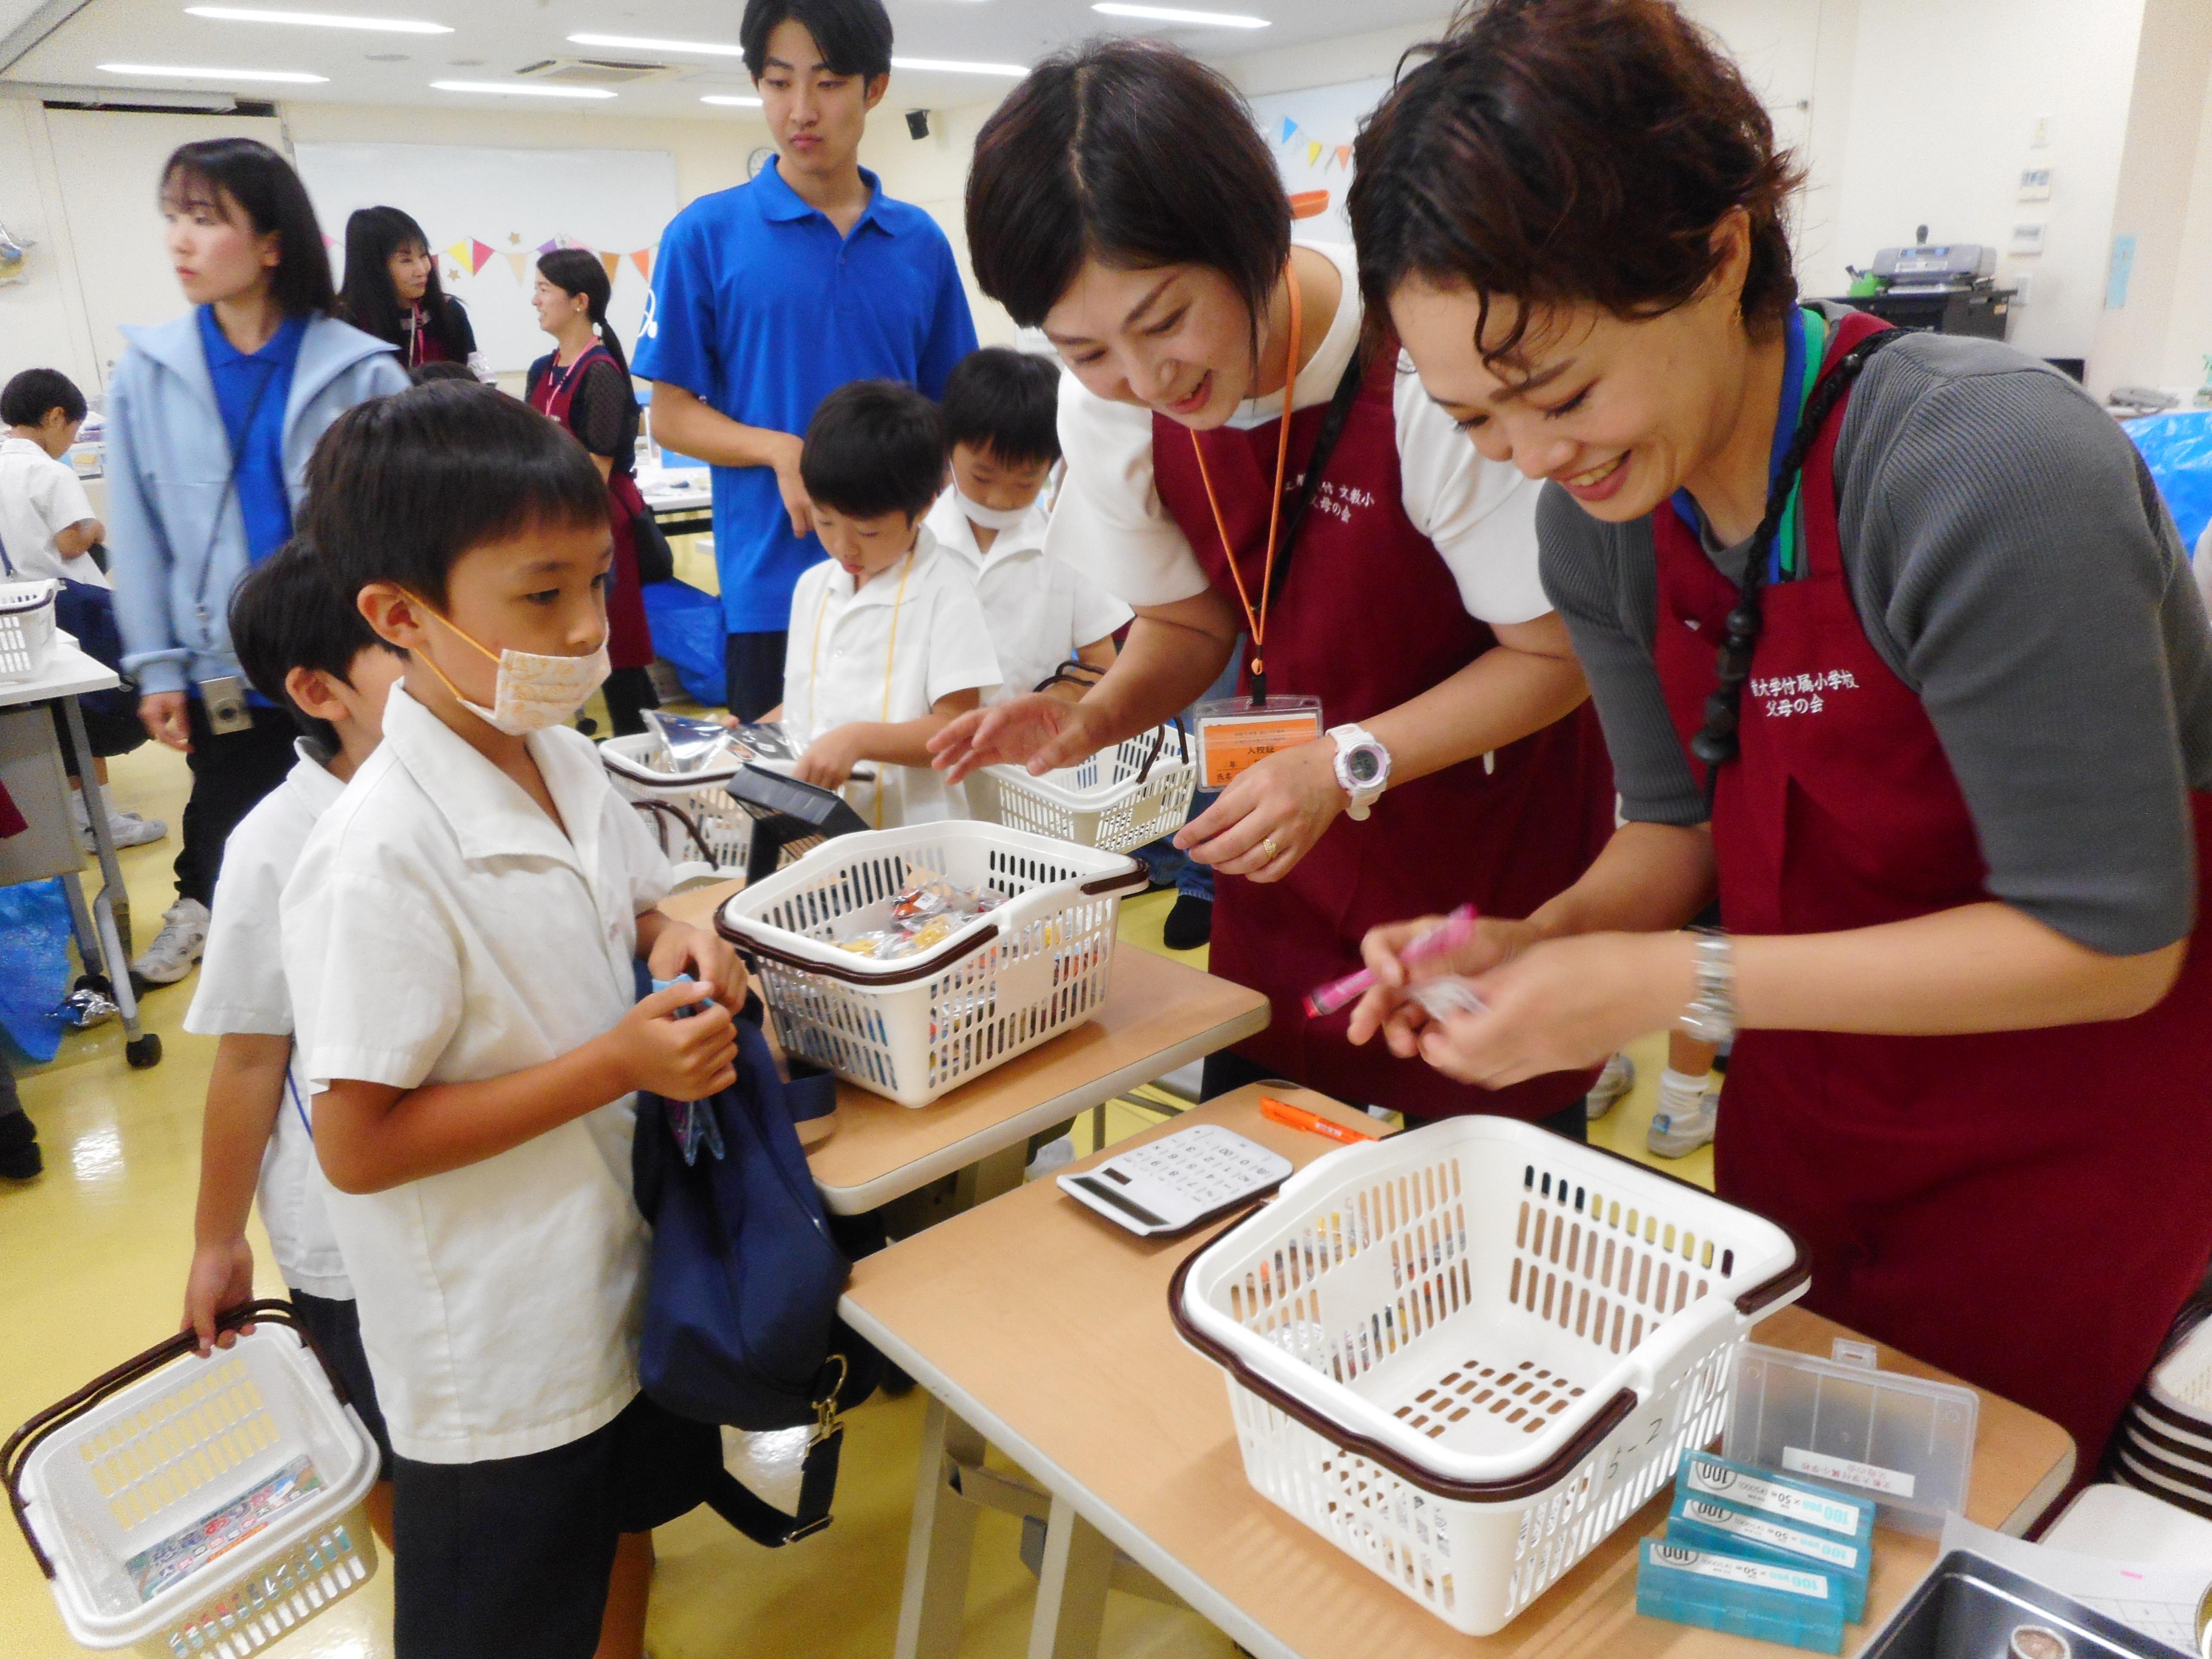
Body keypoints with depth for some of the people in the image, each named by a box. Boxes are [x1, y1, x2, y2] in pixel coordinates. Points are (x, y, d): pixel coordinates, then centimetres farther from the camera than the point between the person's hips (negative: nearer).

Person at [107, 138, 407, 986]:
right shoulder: (148, 372, 0)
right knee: (240, 872, 13)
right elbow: (139, 532, 5)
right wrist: (158, 668, 1)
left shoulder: (361, 372, -7)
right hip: (223, 683, 2)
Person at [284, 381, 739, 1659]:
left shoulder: (568, 762, -4)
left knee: (627, 1539, 28)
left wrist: (669, 945, -9)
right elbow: (358, 1145, -24)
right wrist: (618, 1062, -27)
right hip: (496, 1359, -7)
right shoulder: (382, 859, -28)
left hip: (627, 1279, 7)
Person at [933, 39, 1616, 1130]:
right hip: (1296, 840, 5)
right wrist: (1095, 719, -17)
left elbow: (1558, 654, -18)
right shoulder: (1107, 406, -12)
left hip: (1497, 832, -4)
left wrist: (1348, 765, -29)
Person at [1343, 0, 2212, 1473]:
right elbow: (1679, 822, 1)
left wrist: (1669, 985, -31)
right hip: (1809, 1114, 5)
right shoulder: (1601, 509, -10)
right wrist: (1540, 948, -19)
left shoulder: (1982, 469, -30)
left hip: (2063, 1137, -5)